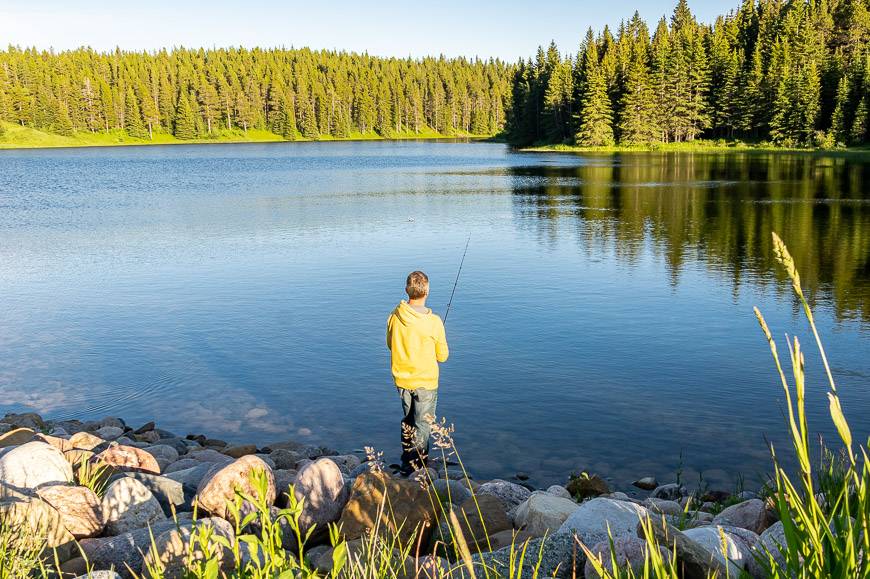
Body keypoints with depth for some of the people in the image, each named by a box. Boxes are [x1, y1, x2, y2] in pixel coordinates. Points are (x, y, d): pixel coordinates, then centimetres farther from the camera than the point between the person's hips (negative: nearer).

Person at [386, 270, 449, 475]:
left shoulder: (394, 317, -11)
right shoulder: (434, 322, -21)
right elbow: (442, 356, -10)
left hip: (401, 380, 4)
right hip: (425, 383, -4)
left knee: (408, 421, 23)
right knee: (422, 426, 9)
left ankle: (407, 462, 36)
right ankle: (416, 470, 13)